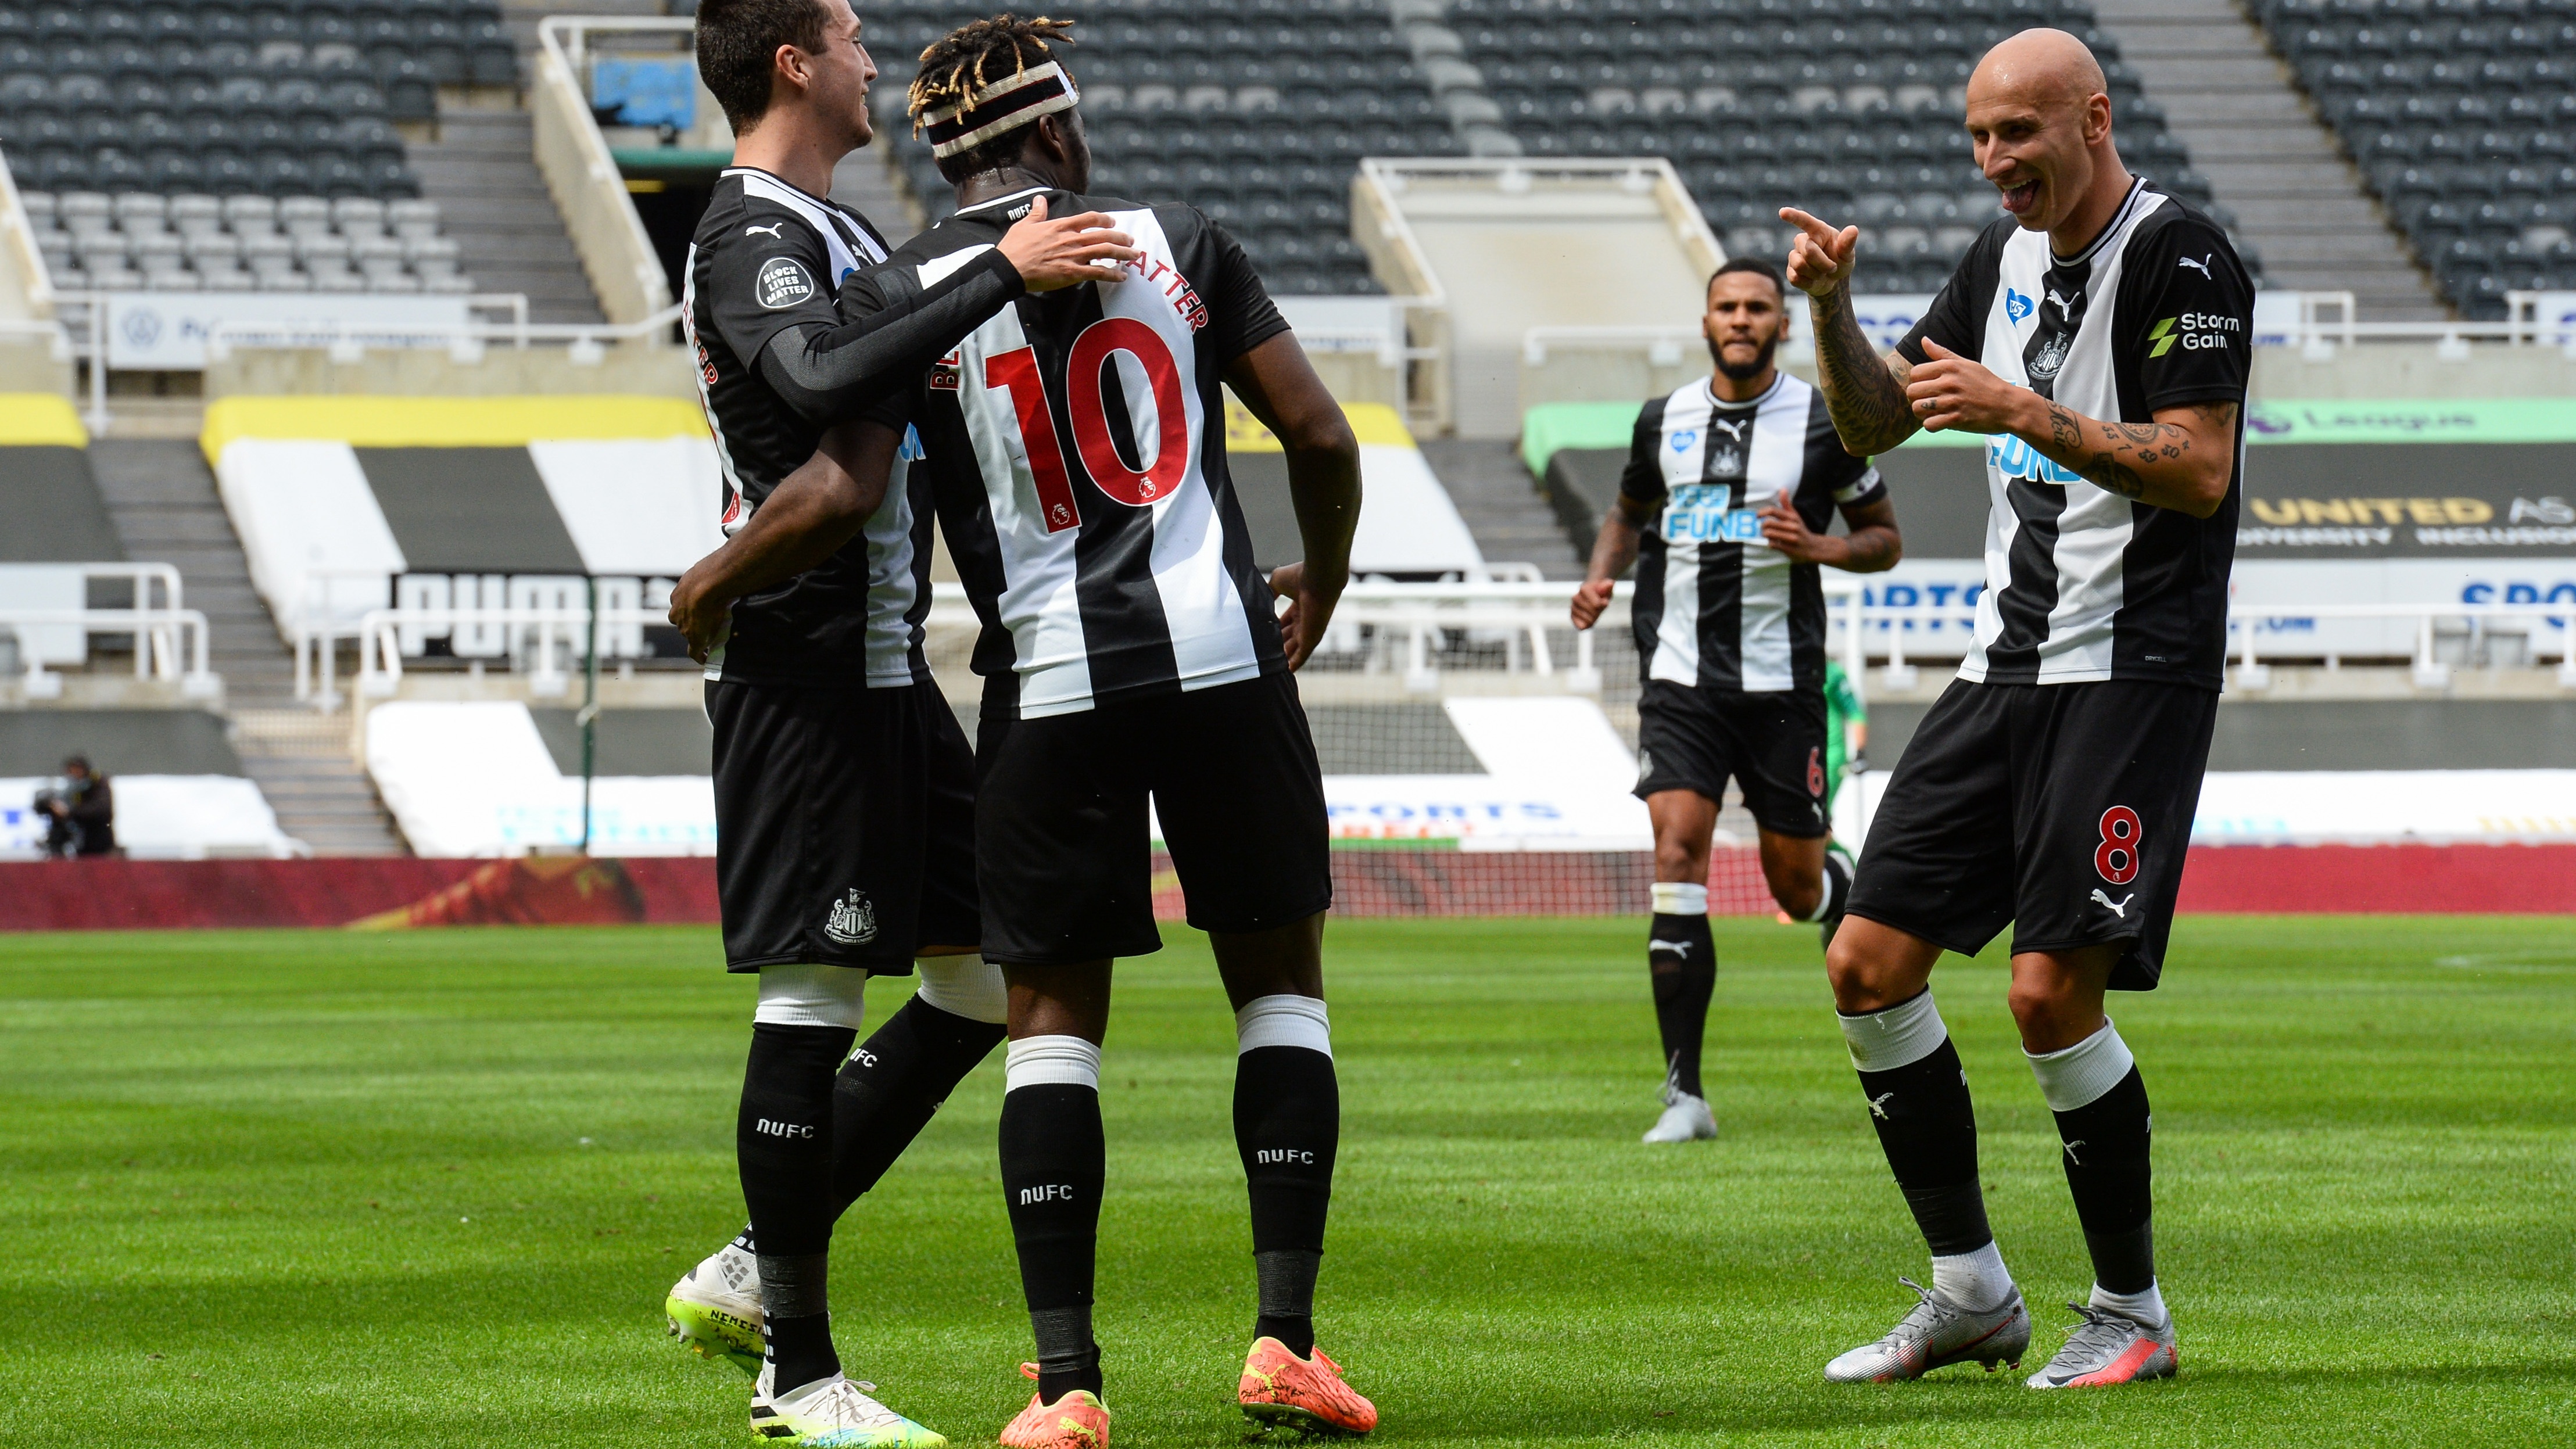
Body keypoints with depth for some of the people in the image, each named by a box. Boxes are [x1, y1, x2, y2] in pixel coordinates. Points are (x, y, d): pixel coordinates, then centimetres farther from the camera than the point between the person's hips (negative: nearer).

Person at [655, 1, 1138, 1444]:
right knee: (812, 998, -6)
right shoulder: (753, 238, -13)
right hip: (807, 669, -10)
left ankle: (756, 1274, 17)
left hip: (887, 666, 10)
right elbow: (823, 381, -33)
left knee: (989, 978, 10)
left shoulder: (837, 230, 20)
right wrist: (1000, 274, -33)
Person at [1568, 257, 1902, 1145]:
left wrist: (1820, 547, -14)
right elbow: (1629, 513, 24)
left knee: (1797, 884, 4)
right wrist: (1600, 577, 4)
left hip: (1781, 681, -1)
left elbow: (1885, 538, 6)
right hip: (1681, 677, 1)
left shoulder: (1823, 423, -1)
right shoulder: (1664, 422, 7)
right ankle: (1684, 1094, -15)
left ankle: (1858, 915, 45)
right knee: (1677, 848, -16)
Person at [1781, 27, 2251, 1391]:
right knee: (1869, 965, 3)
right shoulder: (2008, 253, 13)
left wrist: (2028, 413, -25)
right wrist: (1831, 308, 1)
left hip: (2132, 667, -8)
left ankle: (2132, 1310, 2)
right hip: (2007, 664, 8)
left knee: (2052, 991, -15)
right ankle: (1970, 1294, 13)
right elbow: (1871, 422, 19)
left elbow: (2199, 471, -20)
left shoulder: (2177, 256, -11)